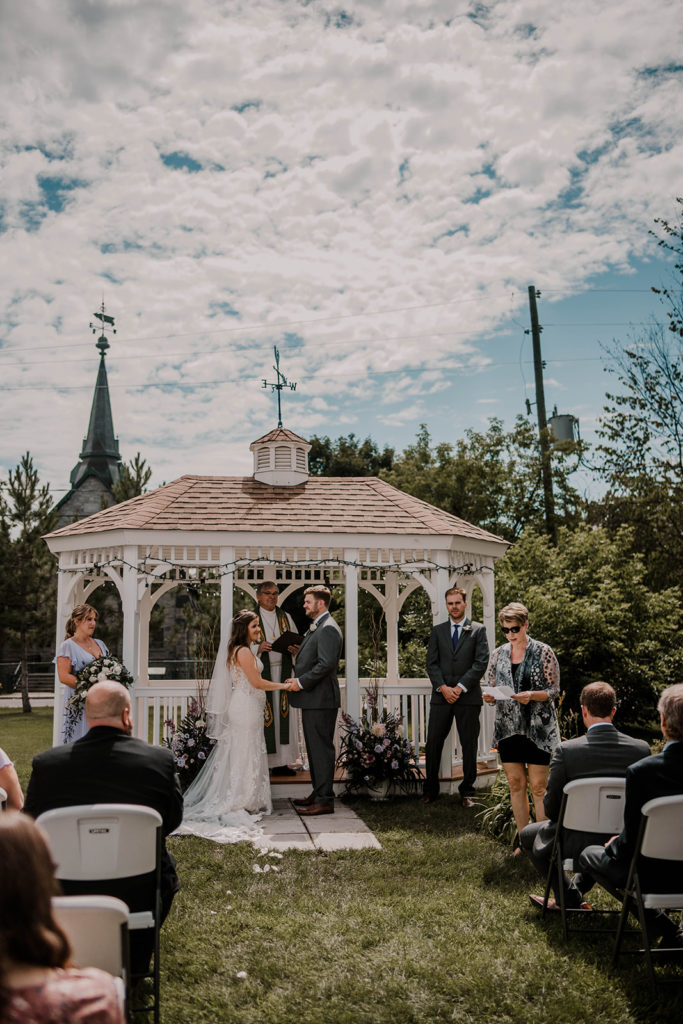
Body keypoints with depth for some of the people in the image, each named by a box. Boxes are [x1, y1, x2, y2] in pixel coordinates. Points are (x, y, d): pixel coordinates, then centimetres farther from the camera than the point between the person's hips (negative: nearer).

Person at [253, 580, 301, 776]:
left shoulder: (285, 617, 14)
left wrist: (293, 648, -7)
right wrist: (258, 648, -20)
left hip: (283, 673, 4)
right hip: (261, 673, -4)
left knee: (285, 716, 2)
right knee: (263, 717, -5)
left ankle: (281, 763, 8)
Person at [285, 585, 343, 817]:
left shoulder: (328, 629, -16)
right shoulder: (316, 628, 18)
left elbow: (326, 664, -24)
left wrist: (301, 682, -17)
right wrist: (297, 679, 9)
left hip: (321, 699, -11)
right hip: (312, 699, 11)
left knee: (322, 748, -6)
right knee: (314, 747, 17)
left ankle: (325, 800, 0)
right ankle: (318, 793, 27)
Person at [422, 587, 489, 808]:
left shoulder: (478, 630, 5)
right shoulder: (438, 631, 13)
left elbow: (481, 662, -4)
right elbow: (431, 663, 6)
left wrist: (460, 687, -12)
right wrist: (443, 687, -9)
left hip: (468, 697, -2)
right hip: (441, 696, 2)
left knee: (469, 745, 3)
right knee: (433, 743, 2)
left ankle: (467, 792, 13)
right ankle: (430, 789, 14)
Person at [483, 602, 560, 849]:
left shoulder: (543, 652, -4)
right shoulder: (498, 654, 8)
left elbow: (554, 690, -5)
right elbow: (493, 688, 14)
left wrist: (532, 695, -22)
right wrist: (490, 697, -9)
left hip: (537, 729, -4)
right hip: (507, 728, 4)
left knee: (538, 786, -2)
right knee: (515, 784, 8)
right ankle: (523, 838, 19)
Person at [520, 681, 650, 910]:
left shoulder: (566, 750, -18)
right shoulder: (641, 749, -10)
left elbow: (551, 807, -10)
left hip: (578, 845, -4)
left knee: (527, 835, 25)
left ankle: (569, 896, 21)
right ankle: (578, 888, 37)